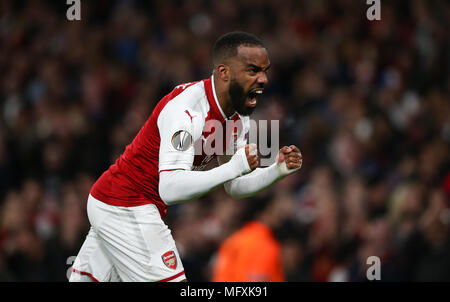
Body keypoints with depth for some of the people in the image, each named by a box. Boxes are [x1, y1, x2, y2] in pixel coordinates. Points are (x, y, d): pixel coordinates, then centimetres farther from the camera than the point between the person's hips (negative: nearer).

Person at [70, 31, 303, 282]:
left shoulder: (239, 116, 3)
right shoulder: (186, 108, -27)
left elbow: (234, 186, 11)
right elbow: (170, 188, -35)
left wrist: (278, 171, -6)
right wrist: (235, 167, -40)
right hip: (125, 209, -10)